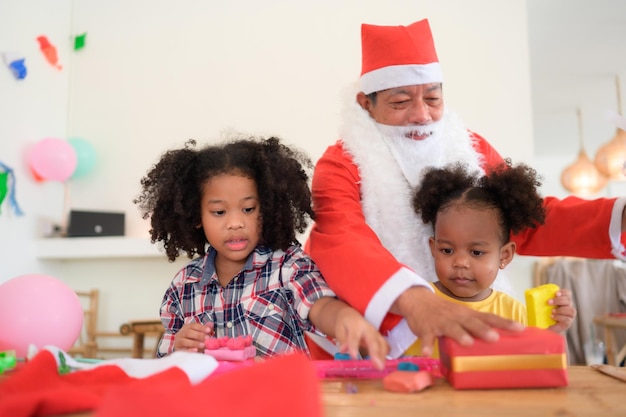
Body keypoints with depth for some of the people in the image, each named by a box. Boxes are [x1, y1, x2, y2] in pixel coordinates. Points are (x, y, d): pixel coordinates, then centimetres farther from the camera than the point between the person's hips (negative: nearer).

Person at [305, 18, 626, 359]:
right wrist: (414, 300, -46)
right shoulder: (340, 166, -11)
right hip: (375, 350, -1)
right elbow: (341, 243, -29)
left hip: (467, 338, 2)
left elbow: (530, 222, -3)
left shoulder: (471, 150, 4)